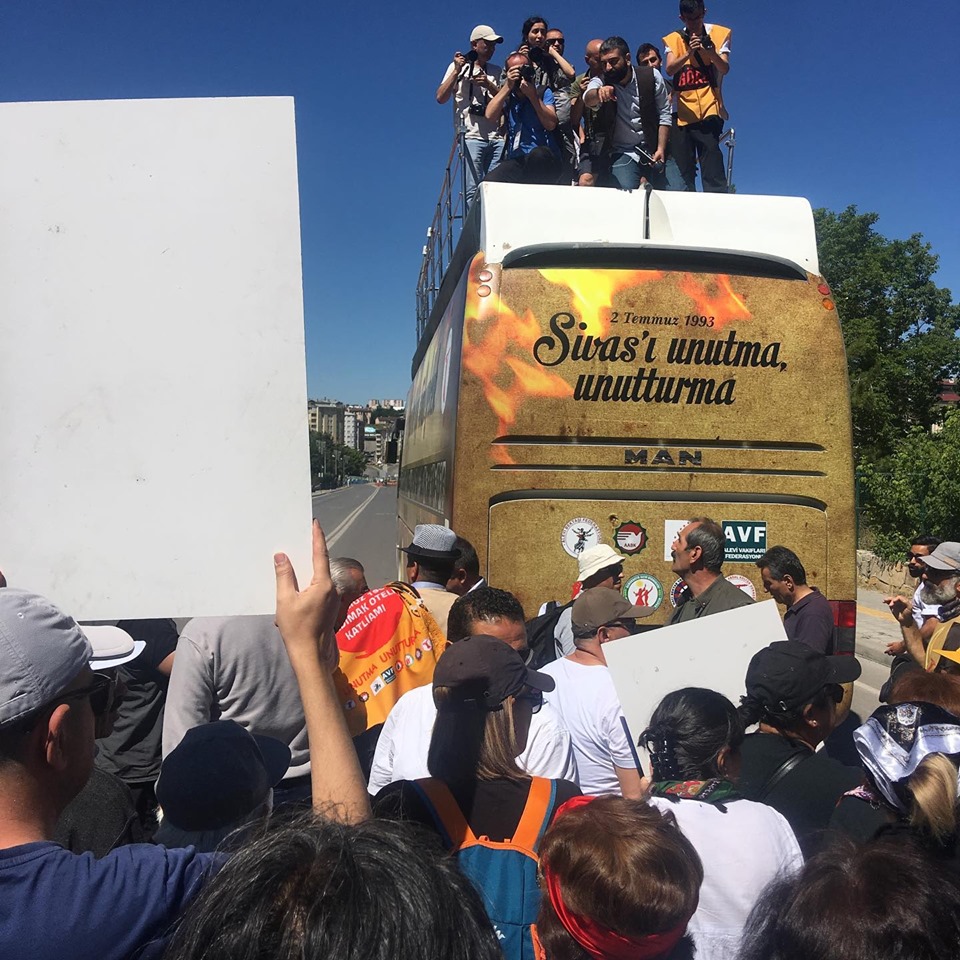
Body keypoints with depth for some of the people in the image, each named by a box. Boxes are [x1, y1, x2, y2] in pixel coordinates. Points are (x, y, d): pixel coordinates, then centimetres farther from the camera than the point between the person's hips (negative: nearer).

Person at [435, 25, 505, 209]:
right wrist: (457, 70, -3)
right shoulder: (459, 66, 13)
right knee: (473, 189, -12)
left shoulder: (497, 71, 21)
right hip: (472, 136, -3)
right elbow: (440, 98, 2)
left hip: (497, 137, 3)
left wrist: (489, 85, -2)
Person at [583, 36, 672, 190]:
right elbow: (589, 100, -28)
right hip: (622, 153, -1)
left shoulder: (651, 76, -3)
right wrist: (598, 93, -52)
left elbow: (664, 114, 0)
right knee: (625, 190, -25)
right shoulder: (600, 82, -4)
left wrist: (661, 149, -10)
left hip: (653, 149, 2)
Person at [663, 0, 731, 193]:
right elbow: (670, 69, -7)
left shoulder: (719, 34, 6)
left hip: (709, 111, -2)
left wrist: (710, 51, -25)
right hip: (683, 113, 2)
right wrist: (689, 53, -25)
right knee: (683, 175, 1)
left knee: (712, 173, -14)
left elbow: (724, 68, -6)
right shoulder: (673, 40, 9)